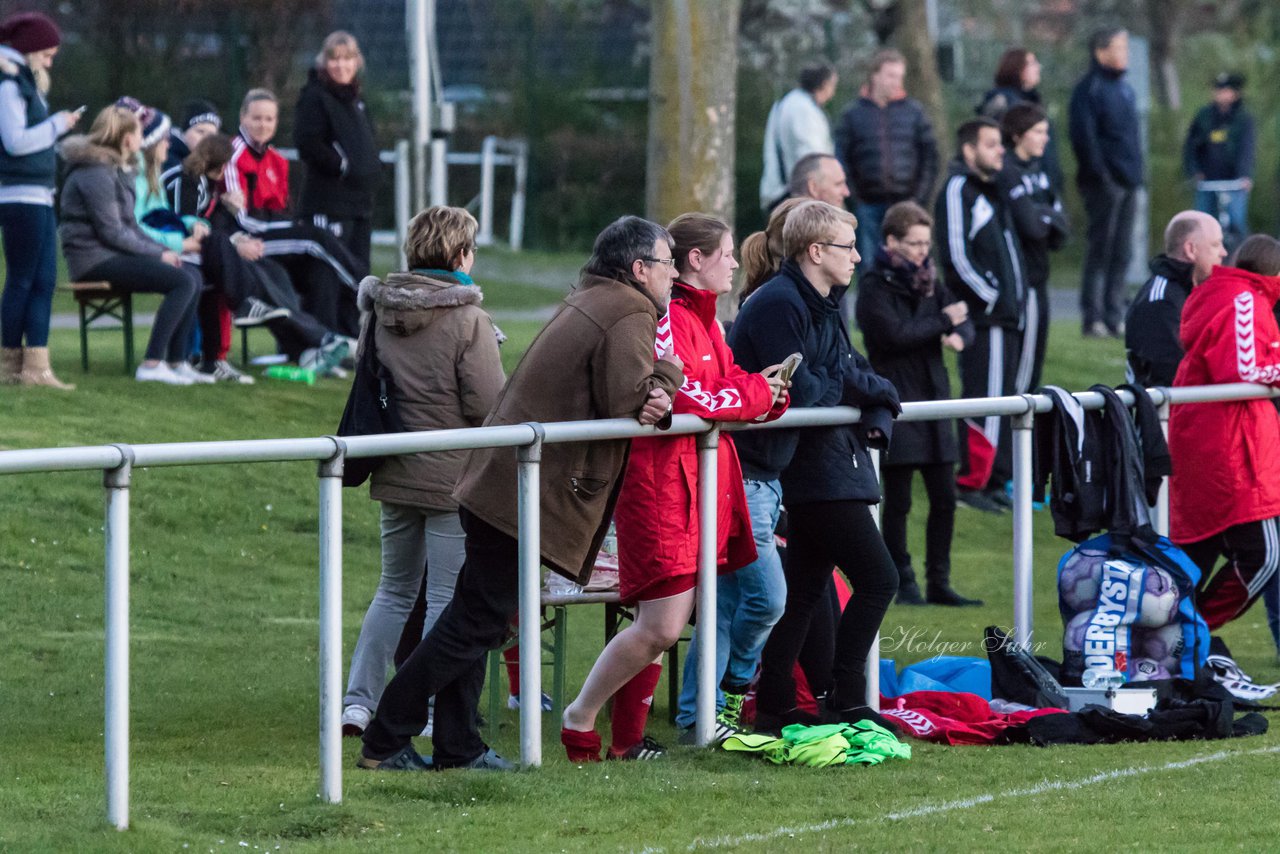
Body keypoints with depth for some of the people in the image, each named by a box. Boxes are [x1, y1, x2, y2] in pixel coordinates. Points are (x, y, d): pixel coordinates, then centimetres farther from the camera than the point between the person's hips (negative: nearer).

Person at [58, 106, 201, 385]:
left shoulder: (117, 171, 20)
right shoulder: (95, 174, -13)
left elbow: (130, 226, 22)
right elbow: (112, 232, -18)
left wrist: (162, 249, 6)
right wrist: (158, 254, -11)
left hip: (113, 255, 10)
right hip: (95, 258, -10)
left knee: (193, 282, 1)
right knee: (182, 282, -22)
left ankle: (177, 362, -3)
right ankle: (151, 364, -24)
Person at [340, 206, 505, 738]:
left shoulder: (380, 311, 4)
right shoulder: (468, 320, -15)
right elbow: (490, 406, -15)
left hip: (395, 474, 6)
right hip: (455, 476, -6)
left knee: (395, 590, 18)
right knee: (447, 598, 2)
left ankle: (358, 701, 12)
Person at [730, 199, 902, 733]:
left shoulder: (820, 306, 18)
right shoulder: (779, 305, -15)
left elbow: (859, 377, 16)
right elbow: (799, 392, -22)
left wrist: (877, 417, -5)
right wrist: (852, 387, -6)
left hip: (830, 463, 10)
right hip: (815, 469, -10)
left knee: (806, 591, 11)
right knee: (877, 580, -11)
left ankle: (774, 707, 14)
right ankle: (845, 703, -7)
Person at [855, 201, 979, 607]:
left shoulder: (929, 283, 13)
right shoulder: (874, 287, -7)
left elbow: (964, 324, 7)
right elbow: (894, 334, -20)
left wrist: (957, 335, -16)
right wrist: (942, 322, -12)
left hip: (933, 401, 6)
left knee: (944, 498, 7)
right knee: (898, 501, 0)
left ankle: (938, 584, 14)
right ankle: (903, 584, 9)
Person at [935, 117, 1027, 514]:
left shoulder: (992, 190, 20)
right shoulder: (958, 190, -10)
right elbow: (957, 256, -18)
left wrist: (1015, 299, 15)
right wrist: (994, 299, -16)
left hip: (1005, 315, 10)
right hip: (983, 317, -10)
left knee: (1001, 397, 11)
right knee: (985, 397, -10)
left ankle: (995, 480, 16)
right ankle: (972, 481, -7)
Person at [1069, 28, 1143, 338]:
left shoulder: (1125, 90, 18)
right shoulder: (1089, 89, -8)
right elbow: (1084, 137, -15)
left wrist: (1137, 173, 14)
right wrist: (1099, 173, -20)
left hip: (1128, 183, 8)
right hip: (1104, 182, -8)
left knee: (1121, 253, 9)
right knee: (1101, 251, -7)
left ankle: (1114, 317, 13)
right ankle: (1093, 319, -5)